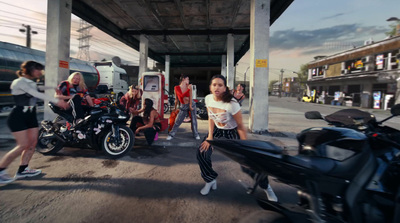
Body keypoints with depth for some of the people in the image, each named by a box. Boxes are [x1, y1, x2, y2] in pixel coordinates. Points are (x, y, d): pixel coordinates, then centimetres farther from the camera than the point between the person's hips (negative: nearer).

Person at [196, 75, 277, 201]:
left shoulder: (231, 104, -30)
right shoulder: (208, 99, -13)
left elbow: (240, 126, -22)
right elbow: (211, 118, 1)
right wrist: (210, 137, -4)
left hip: (232, 132, -5)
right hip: (217, 130, 5)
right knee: (201, 154, -9)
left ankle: (266, 186, 22)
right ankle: (211, 180, 19)